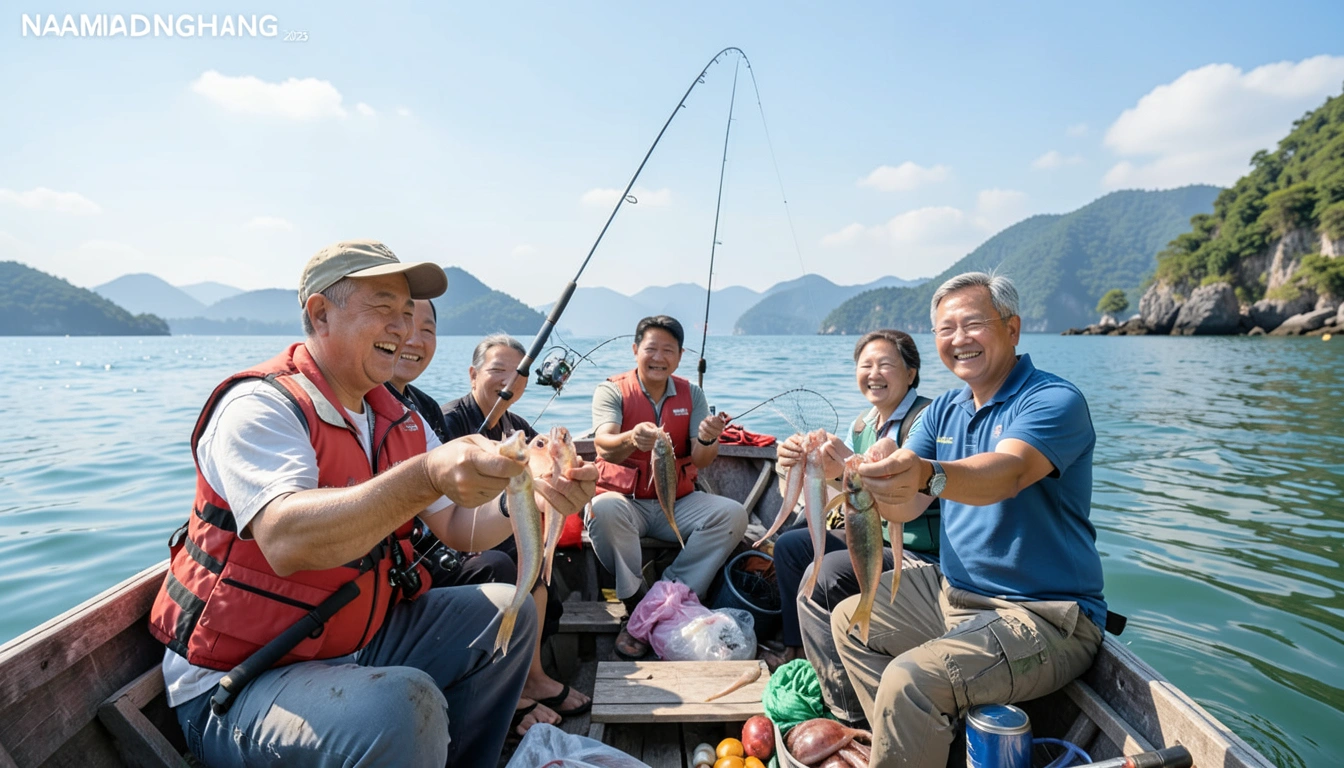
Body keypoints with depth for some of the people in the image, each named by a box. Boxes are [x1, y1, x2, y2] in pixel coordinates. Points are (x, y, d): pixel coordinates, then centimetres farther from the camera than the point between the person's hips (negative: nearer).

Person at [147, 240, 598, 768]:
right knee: (403, 704, -33)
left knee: (507, 611, 4)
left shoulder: (399, 422, 5)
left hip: (359, 644, 8)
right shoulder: (259, 406, -18)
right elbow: (286, 542, -35)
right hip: (235, 686, -7)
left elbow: (461, 529, 0)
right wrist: (425, 477, -48)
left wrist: (531, 493, -19)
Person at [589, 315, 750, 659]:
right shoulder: (611, 391, -5)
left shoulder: (691, 394, 4)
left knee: (733, 513, -22)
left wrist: (707, 439, -32)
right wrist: (632, 439, -47)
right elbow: (604, 445, -24)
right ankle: (638, 605, -15)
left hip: (677, 503, 3)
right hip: (625, 499, -2)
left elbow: (699, 460, -7)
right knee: (603, 510, -35)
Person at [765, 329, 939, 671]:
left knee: (827, 572, -27)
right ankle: (795, 651, 18)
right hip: (871, 538, 9)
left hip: (918, 552, -9)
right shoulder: (863, 424, 9)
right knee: (789, 544, 8)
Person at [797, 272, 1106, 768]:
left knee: (910, 680, -27)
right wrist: (870, 474, -27)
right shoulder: (943, 411, 7)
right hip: (953, 591, 8)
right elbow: (904, 508, -5)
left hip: (1045, 616, -8)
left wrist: (929, 475, -56)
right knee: (848, 622, 10)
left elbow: (1009, 472, -37)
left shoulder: (1055, 401, -15)